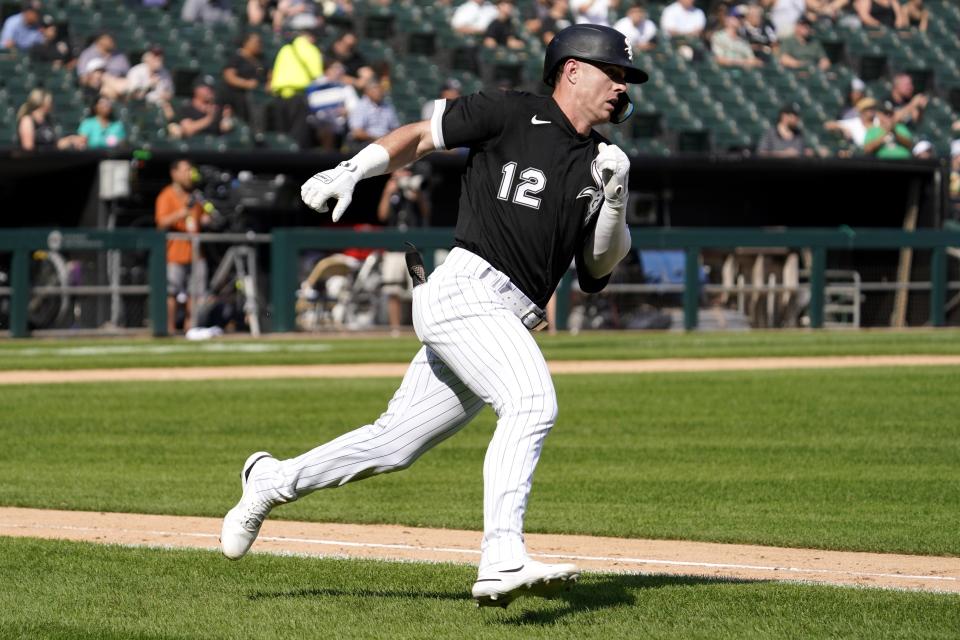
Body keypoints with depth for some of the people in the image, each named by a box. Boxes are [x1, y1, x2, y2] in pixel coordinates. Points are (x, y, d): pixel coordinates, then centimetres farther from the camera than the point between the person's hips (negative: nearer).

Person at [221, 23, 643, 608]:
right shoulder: (511, 114, 0)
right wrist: (351, 171, -7)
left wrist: (615, 198, -3)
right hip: (467, 290, -7)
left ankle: (276, 480, 33)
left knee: (394, 445, 12)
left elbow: (602, 268, 13)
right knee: (532, 401, -30)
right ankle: (502, 560, -40)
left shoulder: (598, 161, 17)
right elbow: (421, 136, 6)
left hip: (510, 323, 7)